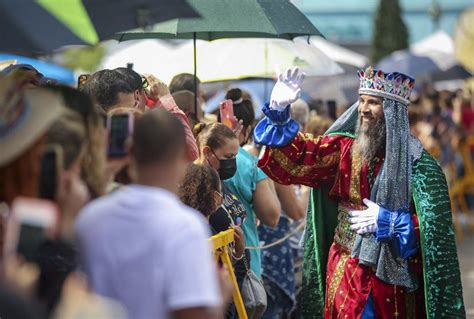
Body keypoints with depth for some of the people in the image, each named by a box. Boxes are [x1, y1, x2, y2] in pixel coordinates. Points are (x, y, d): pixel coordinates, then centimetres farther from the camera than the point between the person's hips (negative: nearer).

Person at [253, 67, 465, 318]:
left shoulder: (416, 160, -9)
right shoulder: (344, 146, 2)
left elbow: (434, 222, -11)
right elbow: (300, 156, -9)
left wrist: (386, 221, -17)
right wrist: (279, 111, -20)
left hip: (392, 268, -3)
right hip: (345, 265, 3)